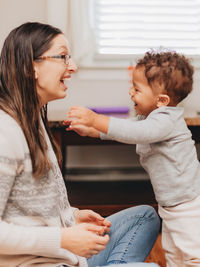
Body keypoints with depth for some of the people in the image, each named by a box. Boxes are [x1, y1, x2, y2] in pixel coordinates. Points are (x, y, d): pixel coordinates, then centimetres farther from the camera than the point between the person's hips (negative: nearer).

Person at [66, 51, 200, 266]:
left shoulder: (166, 121, -24)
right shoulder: (148, 118, 7)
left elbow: (134, 133, -37)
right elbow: (127, 127, 17)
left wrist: (94, 119, -40)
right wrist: (90, 130, 8)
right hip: (170, 206, 10)